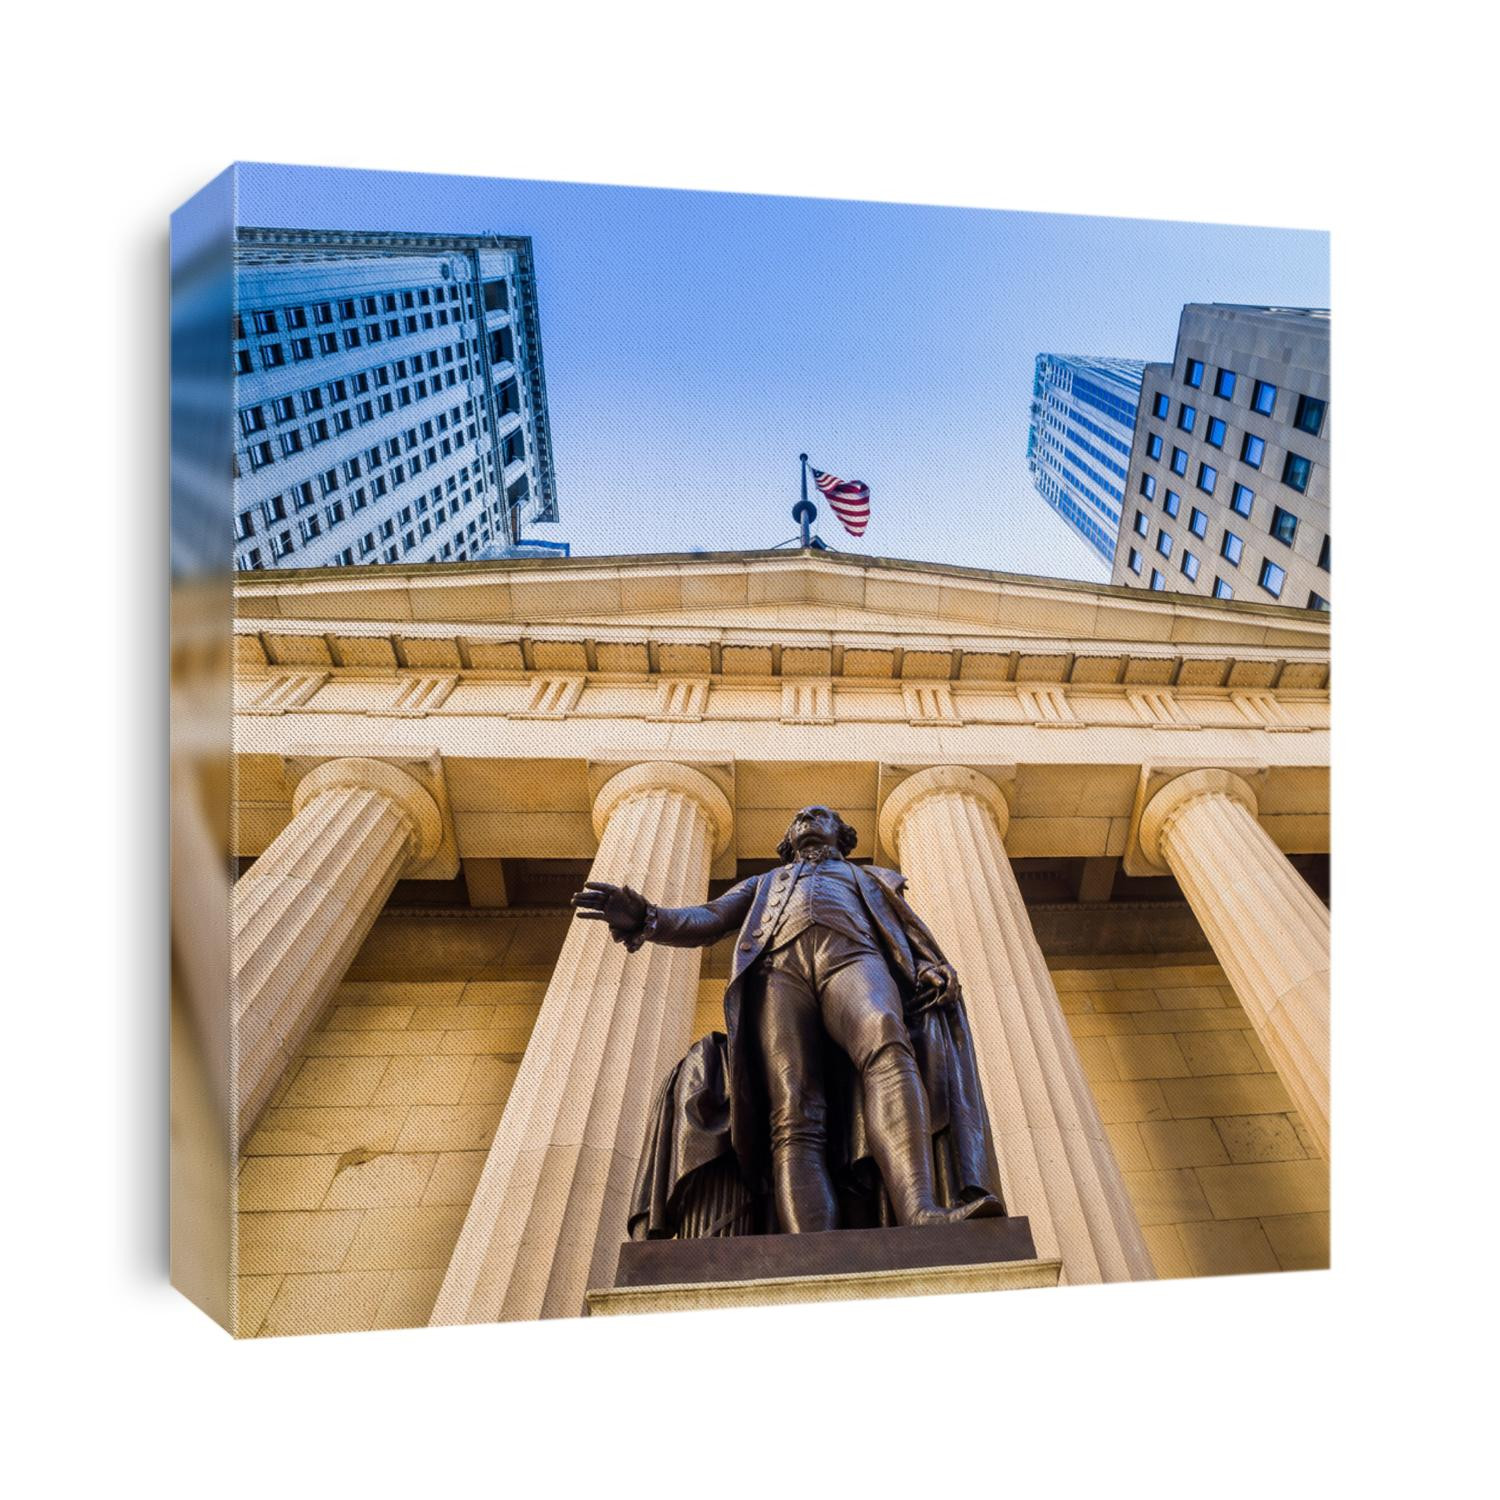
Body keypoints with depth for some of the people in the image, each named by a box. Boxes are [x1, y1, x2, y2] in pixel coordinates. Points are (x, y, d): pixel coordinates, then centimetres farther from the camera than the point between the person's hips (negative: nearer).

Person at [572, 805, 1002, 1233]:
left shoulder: (870, 878, 40)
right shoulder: (764, 883, 40)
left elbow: (911, 935, 24)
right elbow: (707, 921, 23)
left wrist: (934, 968, -2)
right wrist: (647, 918, 0)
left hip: (852, 954, 0)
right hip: (778, 965, 1)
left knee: (885, 1040, -38)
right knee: (795, 1121, -25)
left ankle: (919, 1213, -55)